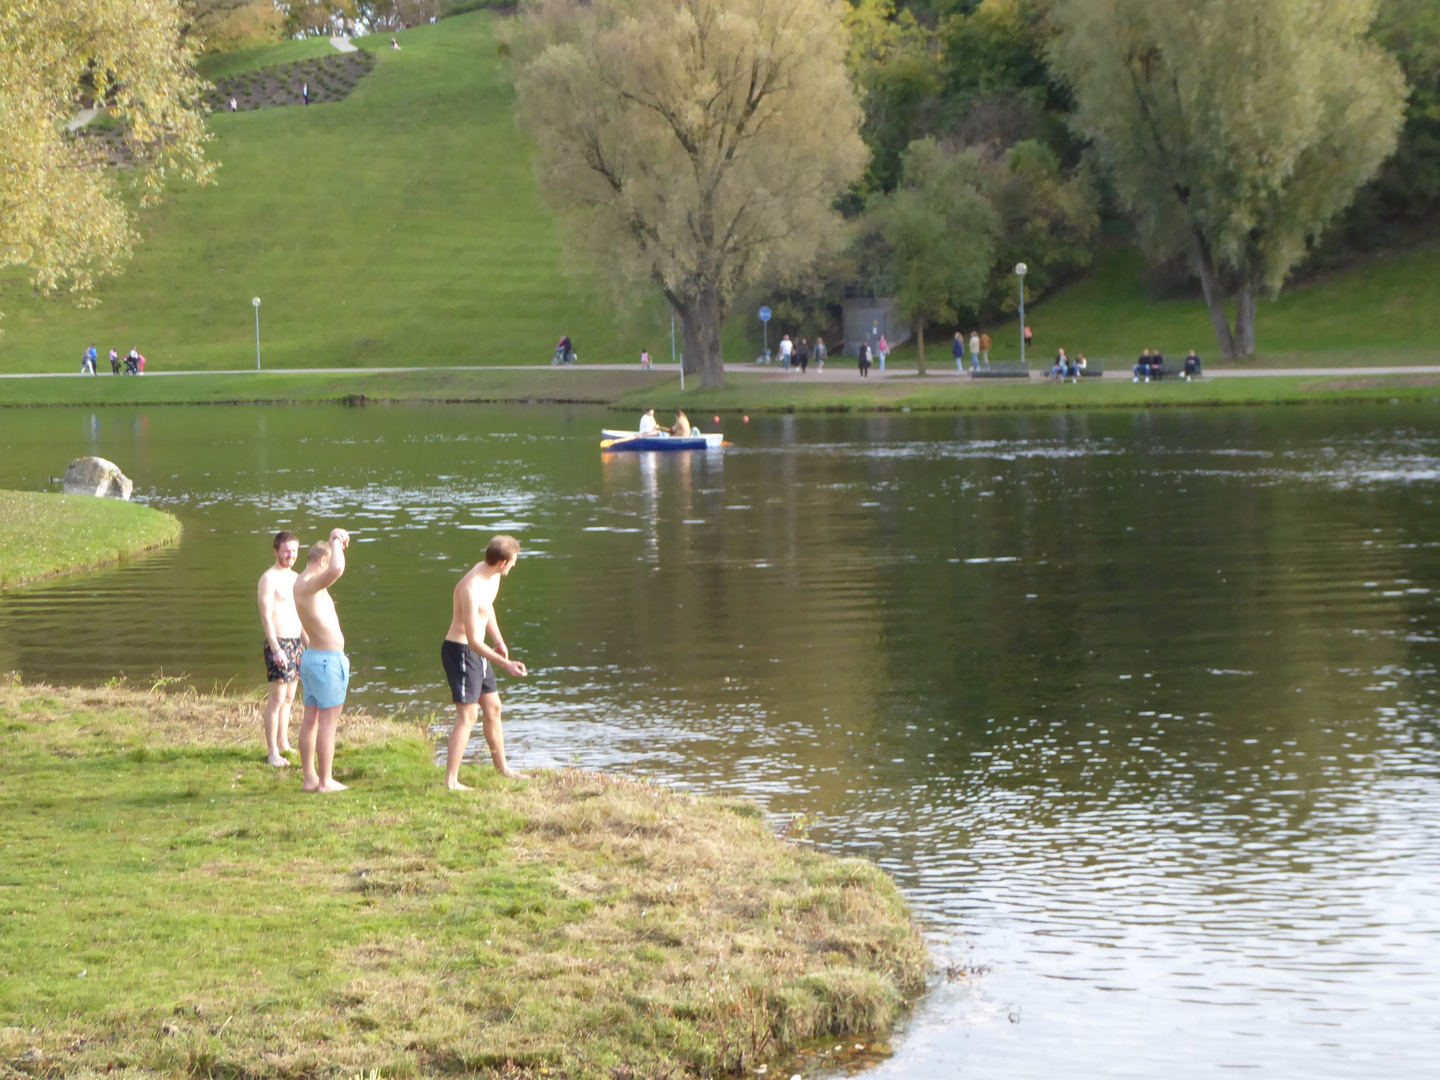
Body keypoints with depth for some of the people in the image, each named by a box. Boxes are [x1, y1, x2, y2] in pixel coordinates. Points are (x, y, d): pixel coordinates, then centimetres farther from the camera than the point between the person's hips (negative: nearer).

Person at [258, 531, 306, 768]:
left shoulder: (295, 578, 15)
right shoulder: (269, 579, -11)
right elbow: (266, 616, -16)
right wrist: (276, 649, -23)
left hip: (296, 642, 8)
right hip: (278, 643, -8)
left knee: (289, 698, 14)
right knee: (276, 699, -7)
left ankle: (283, 743, 24)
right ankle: (272, 752, -5)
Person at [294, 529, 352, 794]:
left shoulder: (300, 583, 10)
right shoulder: (309, 585, -22)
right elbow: (337, 570, -39)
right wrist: (335, 541, -27)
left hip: (311, 659, 10)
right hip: (328, 660, -10)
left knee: (310, 719, 12)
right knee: (328, 722, -5)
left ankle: (310, 778, 16)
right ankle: (326, 781, -2)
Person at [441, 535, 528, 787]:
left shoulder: (492, 576, 2)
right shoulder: (472, 589, -29)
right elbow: (473, 640, -31)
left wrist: (498, 641, 17)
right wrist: (505, 665, -35)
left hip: (478, 652, 10)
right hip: (460, 652, -10)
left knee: (493, 708, 19)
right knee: (467, 715, -13)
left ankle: (502, 768, 34)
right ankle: (450, 780, -15)